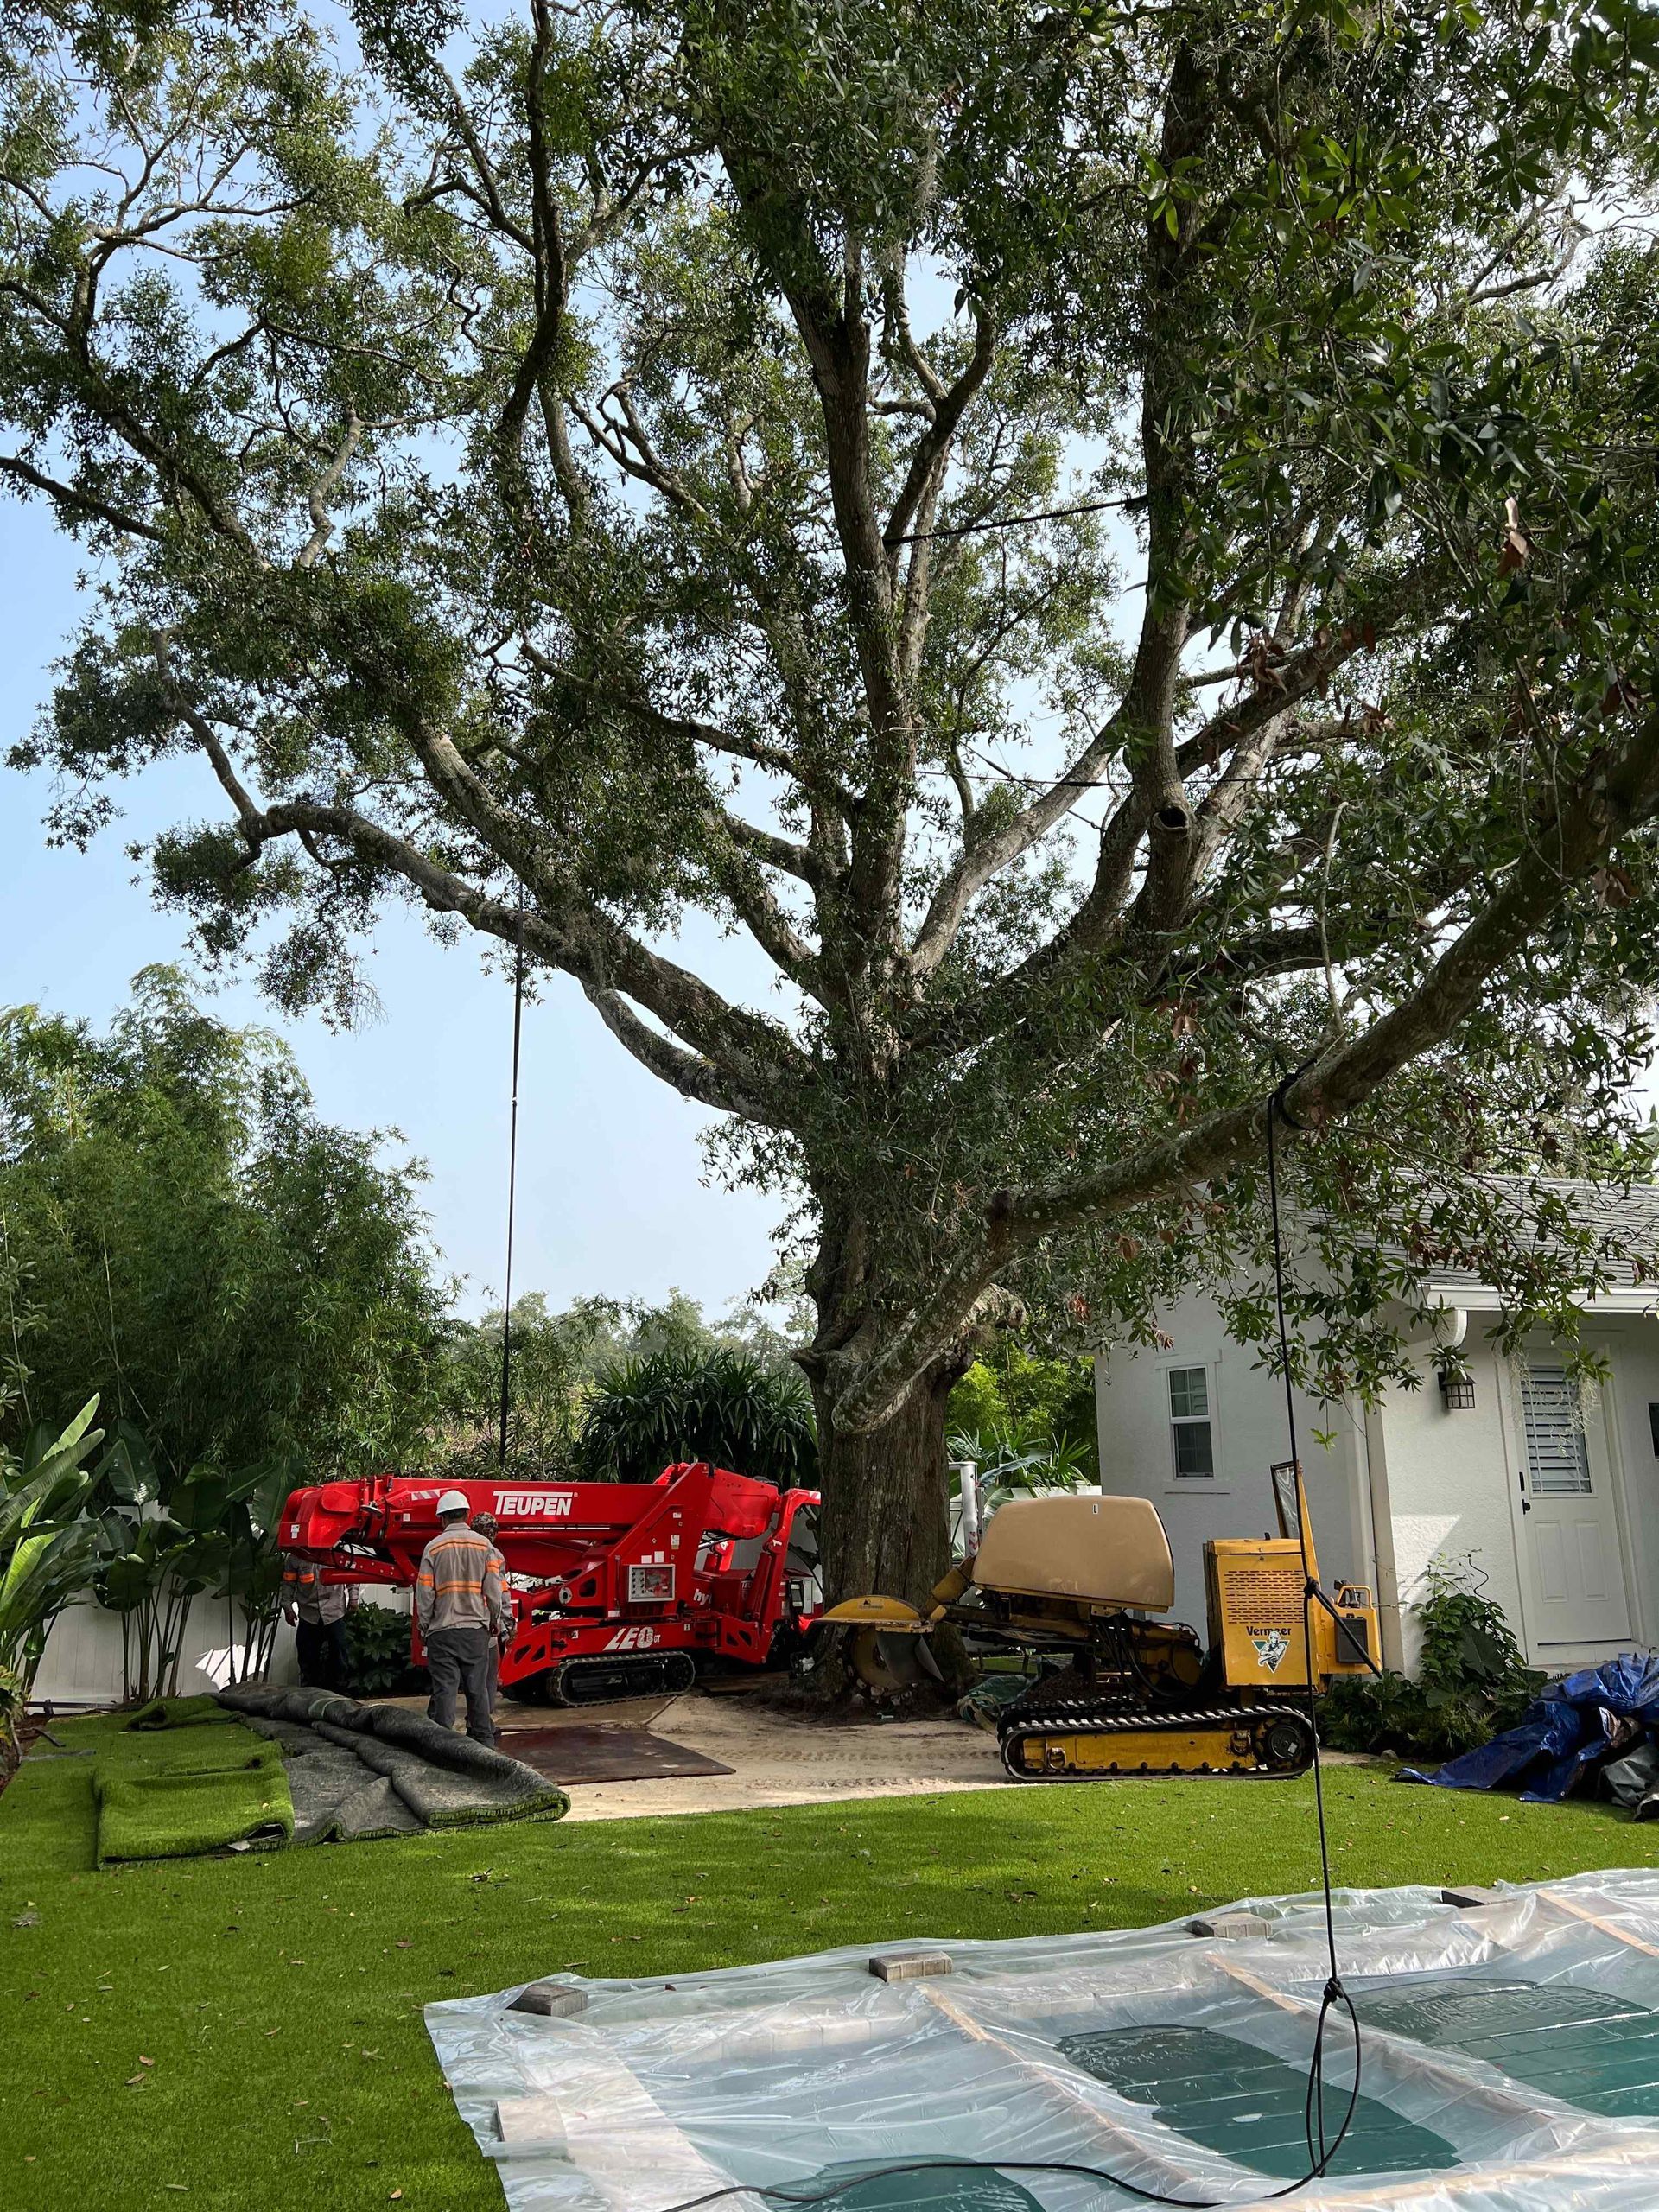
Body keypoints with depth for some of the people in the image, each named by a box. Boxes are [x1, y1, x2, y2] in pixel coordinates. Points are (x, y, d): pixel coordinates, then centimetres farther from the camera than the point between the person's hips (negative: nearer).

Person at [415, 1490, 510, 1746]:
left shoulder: (433, 1547, -2)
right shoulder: (485, 1546, 2)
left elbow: (424, 1593, -2)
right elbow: (494, 1590, 0)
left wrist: (423, 1627, 9)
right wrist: (494, 1621, 12)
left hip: (442, 1630, -1)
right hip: (477, 1629, 2)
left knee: (444, 1688, 1)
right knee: (478, 1687, 8)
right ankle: (483, 1739, 12)